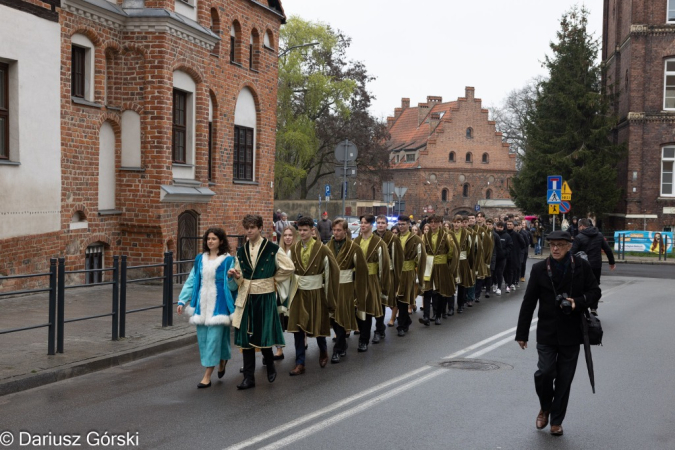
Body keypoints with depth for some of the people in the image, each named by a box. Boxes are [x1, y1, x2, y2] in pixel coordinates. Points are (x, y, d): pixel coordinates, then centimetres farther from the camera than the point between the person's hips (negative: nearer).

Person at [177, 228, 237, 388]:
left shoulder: (228, 260, -4)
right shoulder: (200, 259, 9)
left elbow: (232, 286, -4)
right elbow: (191, 281, 12)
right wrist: (182, 300, 7)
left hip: (218, 304, -5)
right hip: (202, 304, 5)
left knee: (214, 337, -7)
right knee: (202, 338, 7)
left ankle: (207, 376, -1)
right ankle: (221, 361, 28)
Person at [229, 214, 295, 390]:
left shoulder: (272, 249, -6)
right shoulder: (241, 251, 8)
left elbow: (289, 267, 0)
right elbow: (240, 278, 14)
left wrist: (273, 279, 2)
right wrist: (236, 275, -7)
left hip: (265, 297, -4)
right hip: (246, 298, 4)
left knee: (263, 335, -2)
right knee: (246, 337, 3)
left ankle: (270, 366, 27)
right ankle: (248, 377, 9)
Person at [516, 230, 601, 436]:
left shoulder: (582, 266, -1)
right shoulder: (539, 269, -3)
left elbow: (595, 292, 5)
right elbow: (528, 303, 0)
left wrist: (578, 302, -16)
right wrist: (522, 333, 0)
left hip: (571, 333, 1)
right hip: (547, 332, -1)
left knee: (564, 379, 6)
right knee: (545, 372, -11)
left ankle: (556, 420, 22)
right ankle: (545, 408, 19)